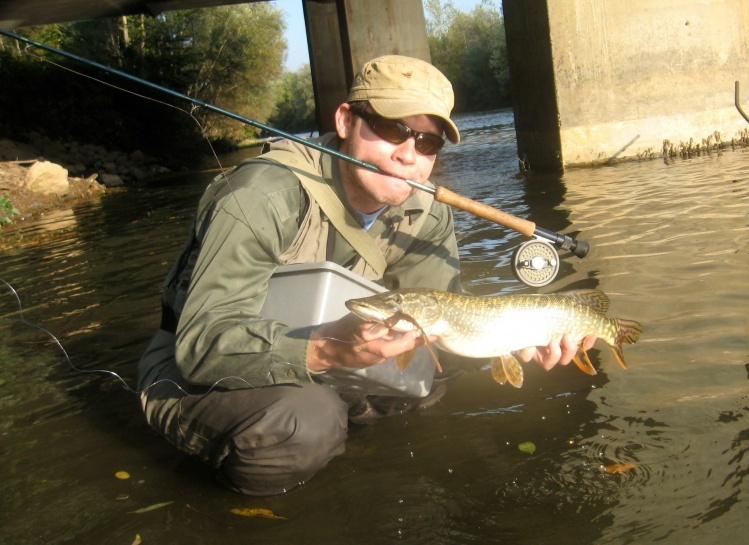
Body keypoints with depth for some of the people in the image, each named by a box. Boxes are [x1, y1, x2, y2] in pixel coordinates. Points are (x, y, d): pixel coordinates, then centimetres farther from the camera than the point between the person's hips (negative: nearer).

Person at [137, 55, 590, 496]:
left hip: (319, 371, 6)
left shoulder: (426, 217, -8)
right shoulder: (262, 197, -29)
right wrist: (326, 348, -51)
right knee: (303, 424, -34)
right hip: (191, 375, -6)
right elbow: (202, 345, -35)